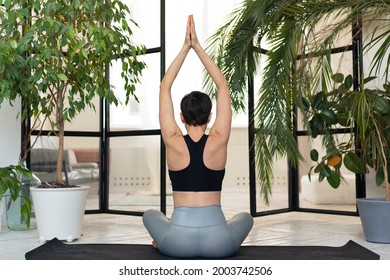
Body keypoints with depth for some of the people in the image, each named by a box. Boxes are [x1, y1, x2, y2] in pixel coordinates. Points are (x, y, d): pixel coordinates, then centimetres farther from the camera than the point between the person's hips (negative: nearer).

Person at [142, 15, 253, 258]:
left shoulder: (174, 143, -7)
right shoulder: (219, 142, -6)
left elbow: (164, 88, 3)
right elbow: (223, 87, 3)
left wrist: (185, 48, 4)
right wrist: (198, 47, 4)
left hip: (178, 243, 1)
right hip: (218, 243, 0)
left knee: (150, 214, 35)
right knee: (246, 217, 34)